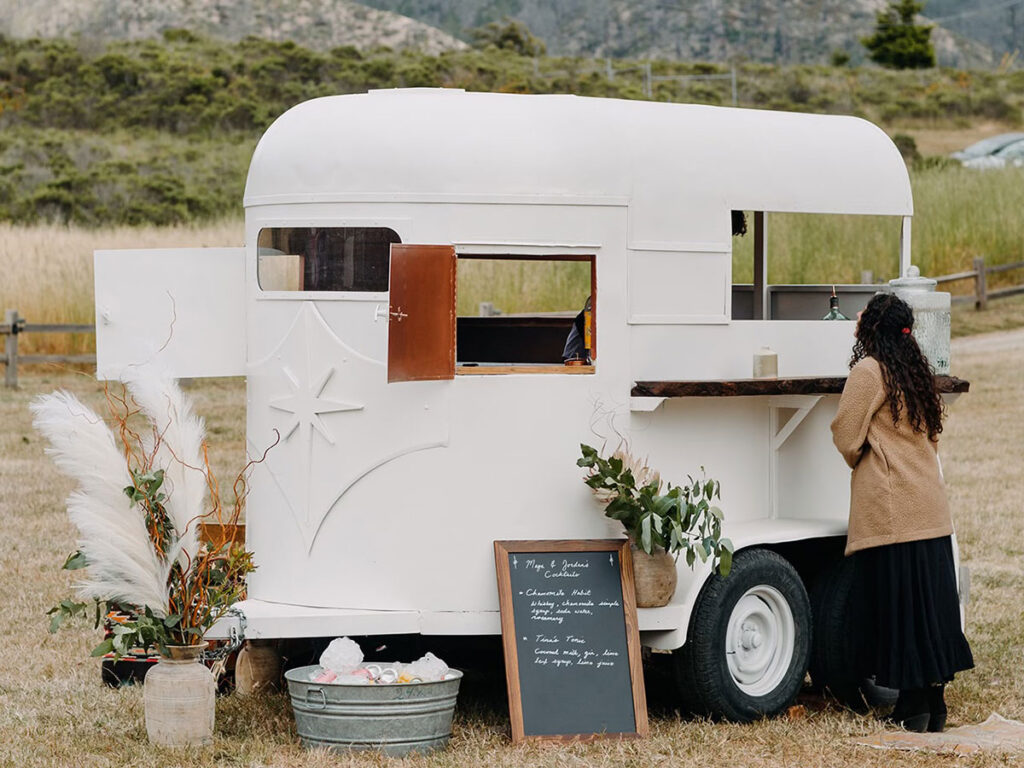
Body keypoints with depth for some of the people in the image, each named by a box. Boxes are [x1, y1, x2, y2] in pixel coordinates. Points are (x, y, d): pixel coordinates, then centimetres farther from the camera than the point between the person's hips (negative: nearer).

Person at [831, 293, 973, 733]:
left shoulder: (869, 371, -10)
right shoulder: (916, 371, 13)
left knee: (899, 607, -3)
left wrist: (856, 459, 10)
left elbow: (846, 436, -10)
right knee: (931, 602, 9)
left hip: (891, 510, -8)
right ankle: (935, 704, 13)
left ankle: (914, 709, -3)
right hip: (930, 510, 8)